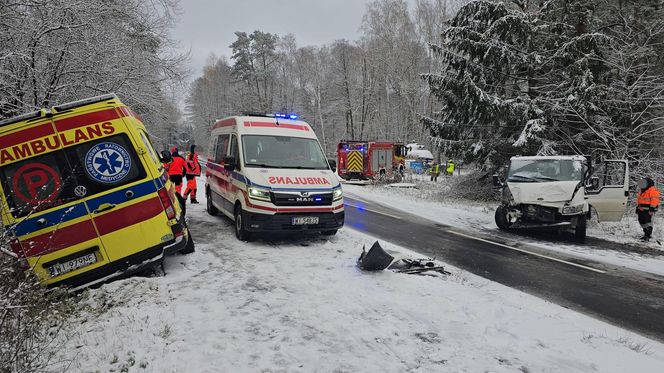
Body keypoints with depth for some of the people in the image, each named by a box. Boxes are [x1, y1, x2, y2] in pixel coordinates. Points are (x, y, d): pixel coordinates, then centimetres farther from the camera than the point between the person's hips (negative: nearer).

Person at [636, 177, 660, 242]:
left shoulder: (653, 190, -8)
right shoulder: (642, 191, 20)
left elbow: (654, 200, -17)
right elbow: (638, 201, 25)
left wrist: (652, 209, -22)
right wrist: (637, 209, 23)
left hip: (648, 210, -9)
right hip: (641, 210, 9)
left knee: (648, 221, -12)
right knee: (641, 221, 12)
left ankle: (647, 235, -13)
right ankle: (646, 233, 23)